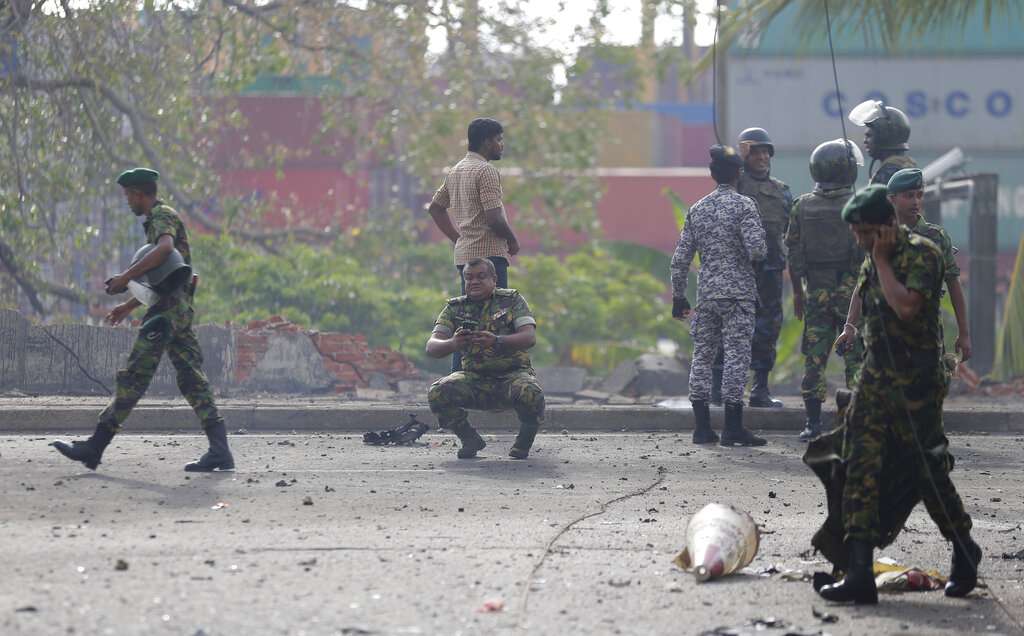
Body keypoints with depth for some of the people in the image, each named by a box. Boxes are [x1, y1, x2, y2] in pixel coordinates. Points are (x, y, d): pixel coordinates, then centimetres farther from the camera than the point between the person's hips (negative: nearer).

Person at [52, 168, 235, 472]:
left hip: (167, 310, -10)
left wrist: (125, 277, -27)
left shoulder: (162, 216, -7)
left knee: (134, 377, -8)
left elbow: (165, 248, -29)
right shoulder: (157, 220, 25)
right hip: (179, 309, 10)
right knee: (192, 379, 3)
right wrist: (130, 305, 31)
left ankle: (95, 447, -6)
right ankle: (219, 450, -5)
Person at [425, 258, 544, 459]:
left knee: (530, 393, -36)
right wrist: (452, 344, -29)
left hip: (513, 373, -2)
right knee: (437, 393, -26)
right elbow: (431, 347, -4)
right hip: (474, 378, 2)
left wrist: (496, 341, -33)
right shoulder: (455, 308, 7)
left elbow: (529, 338, -13)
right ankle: (470, 440, 0)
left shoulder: (512, 300, 2)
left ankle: (524, 441, -4)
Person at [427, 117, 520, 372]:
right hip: (489, 253, -9)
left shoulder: (456, 171, 17)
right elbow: (494, 218, -20)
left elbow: (435, 208, 25)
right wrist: (512, 240, -3)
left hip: (464, 254, 9)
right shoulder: (486, 171, -12)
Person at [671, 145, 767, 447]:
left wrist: (679, 297, 17)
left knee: (702, 356, 11)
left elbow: (681, 258, 10)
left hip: (706, 294, 5)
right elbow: (756, 250, -16)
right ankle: (733, 427, -7)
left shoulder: (697, 209, 10)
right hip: (738, 293, -5)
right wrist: (762, 251, 8)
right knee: (736, 355, -4)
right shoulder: (743, 205, -6)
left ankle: (702, 427, 11)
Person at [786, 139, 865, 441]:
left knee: (814, 359, 6)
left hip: (815, 294, 3)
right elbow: (868, 254, -9)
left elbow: (793, 253, 4)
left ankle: (813, 424, 4)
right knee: (856, 358, 3)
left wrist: (797, 292, 13)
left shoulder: (802, 207, 1)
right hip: (852, 290, -3)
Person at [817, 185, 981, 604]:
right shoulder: (872, 262, 13)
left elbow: (906, 306, -27)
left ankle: (965, 553, 25)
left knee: (927, 472, 1)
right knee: (861, 471, -4)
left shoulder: (921, 254, -12)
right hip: (875, 380, 7)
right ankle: (859, 574, -9)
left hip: (916, 383, -7)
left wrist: (882, 260, -17)